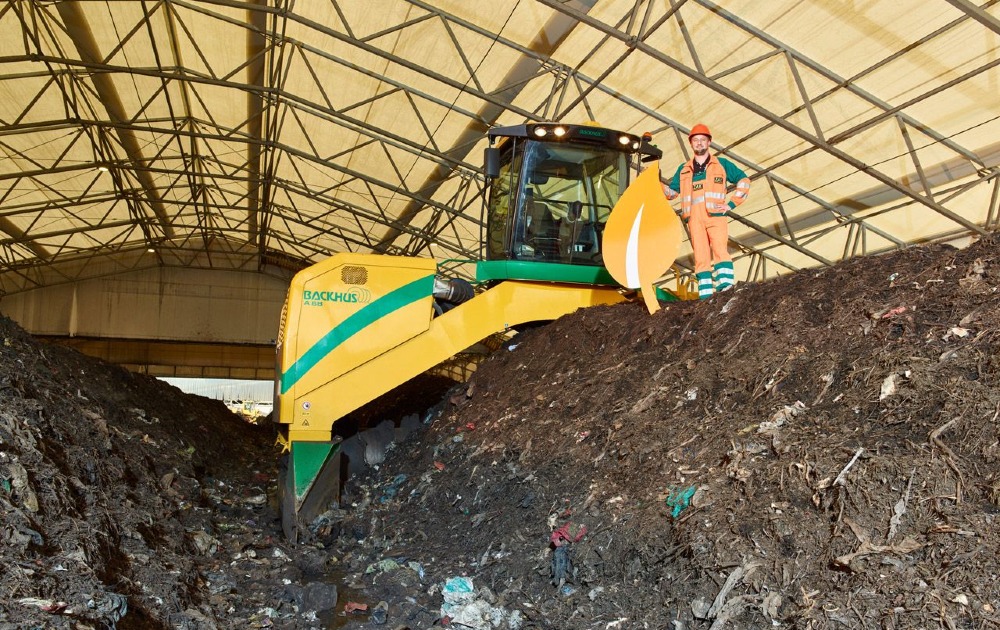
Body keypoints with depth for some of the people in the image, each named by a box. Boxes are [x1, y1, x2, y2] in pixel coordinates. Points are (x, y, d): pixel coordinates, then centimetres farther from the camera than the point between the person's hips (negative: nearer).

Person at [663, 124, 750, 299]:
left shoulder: (721, 164, 17)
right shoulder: (683, 169, 24)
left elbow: (743, 180, 16)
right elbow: (672, 192, 22)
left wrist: (732, 204, 5)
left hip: (715, 215, -2)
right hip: (694, 218, 2)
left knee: (720, 250, -20)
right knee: (701, 257, -6)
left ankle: (727, 288, -29)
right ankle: (706, 295, -9)